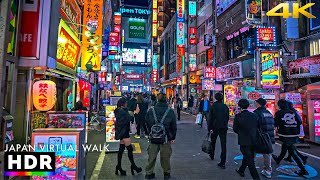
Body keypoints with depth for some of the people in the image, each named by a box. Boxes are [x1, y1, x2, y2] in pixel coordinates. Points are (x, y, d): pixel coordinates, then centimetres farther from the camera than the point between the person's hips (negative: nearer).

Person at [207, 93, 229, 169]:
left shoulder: (213, 106, -9)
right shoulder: (225, 107, 0)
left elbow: (210, 118, -11)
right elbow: (227, 118, 7)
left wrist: (209, 128, -7)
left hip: (215, 127, -1)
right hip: (224, 128, 2)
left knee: (213, 142, 20)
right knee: (223, 144, 2)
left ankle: (212, 155, 40)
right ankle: (223, 163, 1)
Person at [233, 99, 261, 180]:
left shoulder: (238, 116, -14)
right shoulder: (254, 115, -3)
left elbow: (235, 129, -4)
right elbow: (258, 127, 5)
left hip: (244, 141, -5)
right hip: (253, 141, 5)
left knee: (250, 161, 4)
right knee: (247, 156, 24)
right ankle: (241, 170, 41)